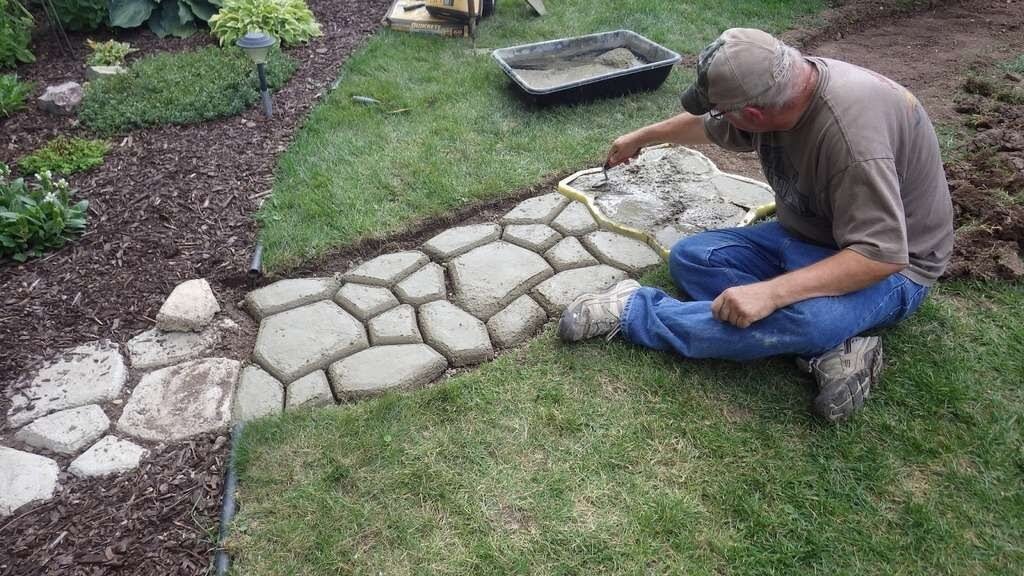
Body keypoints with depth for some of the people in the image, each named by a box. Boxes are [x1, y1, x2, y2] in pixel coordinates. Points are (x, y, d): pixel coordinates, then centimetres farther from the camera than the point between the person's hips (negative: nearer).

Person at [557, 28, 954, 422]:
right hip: (805, 237, 8)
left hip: (889, 268, -8)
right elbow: (707, 125, 12)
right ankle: (827, 349, -18)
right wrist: (642, 137, 25)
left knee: (802, 318, -40)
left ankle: (634, 313, -22)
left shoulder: (853, 134, -35)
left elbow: (880, 255, -34)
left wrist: (770, 292, -40)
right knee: (688, 258, -9)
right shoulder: (774, 87, -9)